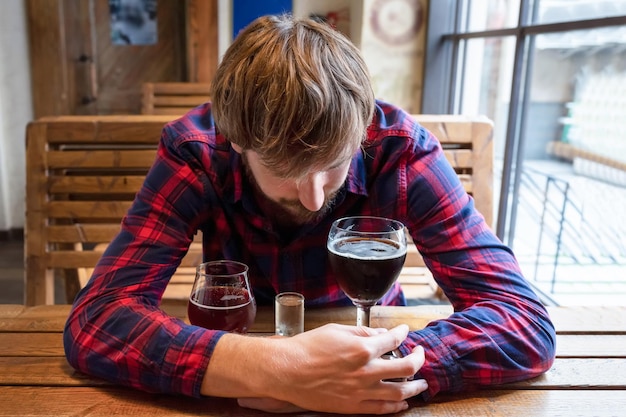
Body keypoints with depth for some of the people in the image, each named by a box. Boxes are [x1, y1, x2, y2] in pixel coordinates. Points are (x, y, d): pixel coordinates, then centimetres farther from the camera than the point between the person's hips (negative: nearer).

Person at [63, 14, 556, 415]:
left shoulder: (398, 147, -23)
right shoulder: (194, 149, -21)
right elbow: (95, 319, -27)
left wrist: (362, 370, -39)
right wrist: (274, 369, -40)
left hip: (363, 338, 1)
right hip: (243, 341, 0)